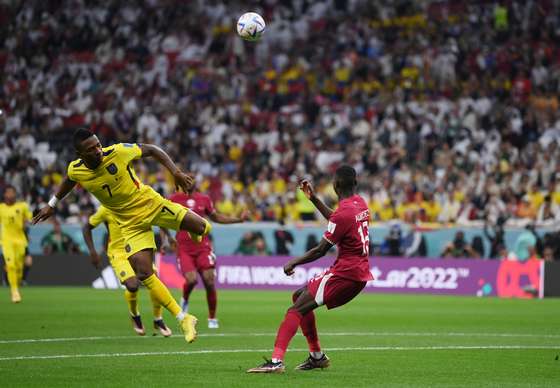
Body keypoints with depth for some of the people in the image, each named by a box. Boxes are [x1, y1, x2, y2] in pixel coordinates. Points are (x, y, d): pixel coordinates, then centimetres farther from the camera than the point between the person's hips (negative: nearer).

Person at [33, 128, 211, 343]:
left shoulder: (118, 152, -21)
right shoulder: (75, 170, -11)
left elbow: (151, 150, -7)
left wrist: (175, 172, -17)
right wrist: (52, 204, 23)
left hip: (152, 203, -1)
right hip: (131, 223, 1)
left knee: (203, 228, -12)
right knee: (143, 274, -16)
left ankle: (195, 234, 30)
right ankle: (183, 319, -7)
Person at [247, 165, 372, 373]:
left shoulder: (344, 212, -18)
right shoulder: (360, 203, 10)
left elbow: (321, 250, -14)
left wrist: (294, 262, -3)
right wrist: (314, 199, 29)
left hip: (344, 274, -10)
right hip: (360, 272, 10)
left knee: (297, 309, -15)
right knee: (300, 296, 19)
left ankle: (276, 361, -30)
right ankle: (317, 357, 20)